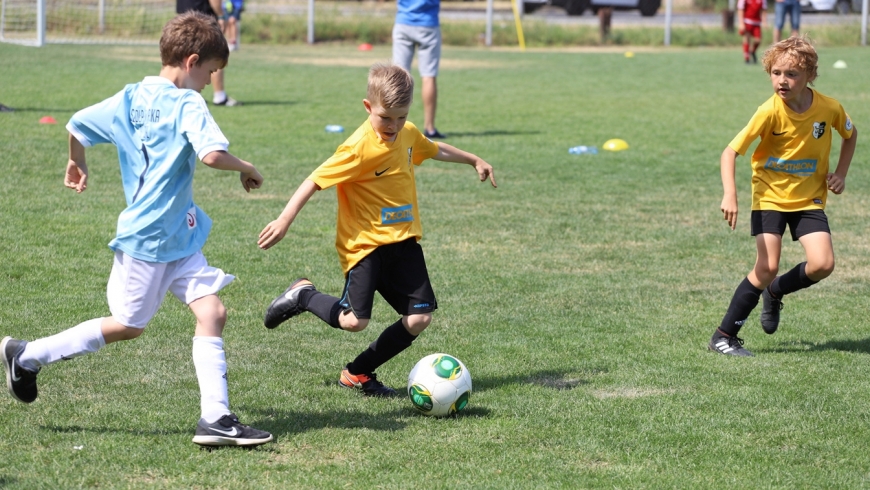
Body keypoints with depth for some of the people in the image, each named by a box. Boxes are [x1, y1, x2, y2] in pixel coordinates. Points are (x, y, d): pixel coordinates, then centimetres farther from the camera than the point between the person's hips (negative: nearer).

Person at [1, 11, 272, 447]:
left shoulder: (130, 98, 7)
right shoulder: (187, 105, -17)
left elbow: (77, 125, 16)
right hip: (148, 238, -9)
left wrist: (77, 165, 35)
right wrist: (246, 169, -13)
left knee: (212, 312, 0)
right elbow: (212, 154, -32)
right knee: (127, 325, 5)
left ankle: (215, 418, -5)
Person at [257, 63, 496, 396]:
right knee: (355, 321, -14)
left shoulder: (409, 134, 4)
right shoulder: (359, 148, -19)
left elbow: (434, 150, 28)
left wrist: (474, 160, 37)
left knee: (419, 318, -3)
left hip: (403, 240, 7)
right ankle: (303, 295, 16)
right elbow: (316, 181, -19)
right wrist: (284, 221, -25)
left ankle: (360, 372, 13)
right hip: (364, 242, -7)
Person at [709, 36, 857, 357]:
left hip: (809, 198, 3)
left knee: (823, 264, -14)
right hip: (770, 195, -3)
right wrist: (730, 196, -30)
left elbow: (850, 135, 12)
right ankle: (724, 336, -3)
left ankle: (775, 293, 17)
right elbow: (730, 151, -18)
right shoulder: (770, 112, -20)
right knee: (767, 269, -14)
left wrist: (840, 173, -1)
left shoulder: (830, 108, -12)